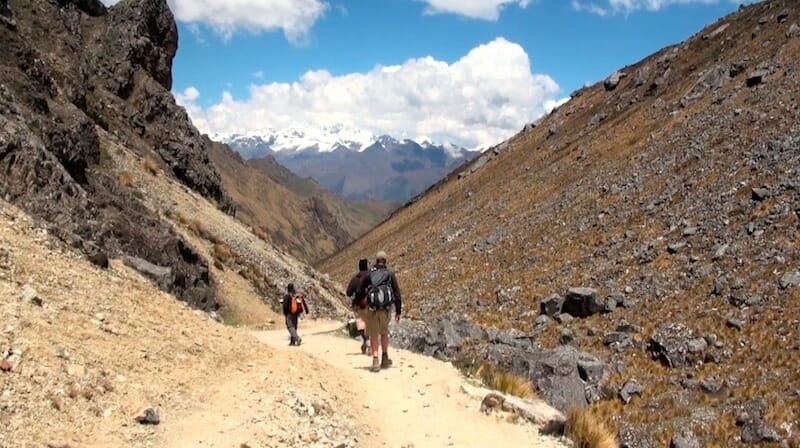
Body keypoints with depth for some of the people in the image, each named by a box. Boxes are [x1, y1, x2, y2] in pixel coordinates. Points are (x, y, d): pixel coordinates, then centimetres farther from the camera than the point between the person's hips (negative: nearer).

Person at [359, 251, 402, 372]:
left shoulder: (368, 275, 5)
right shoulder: (390, 274, 4)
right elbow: (397, 293, 3)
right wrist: (398, 311, 7)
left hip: (372, 308, -1)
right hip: (386, 309, 1)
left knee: (374, 335, 4)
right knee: (384, 332, 21)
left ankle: (375, 361, -7)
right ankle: (385, 359, 27)